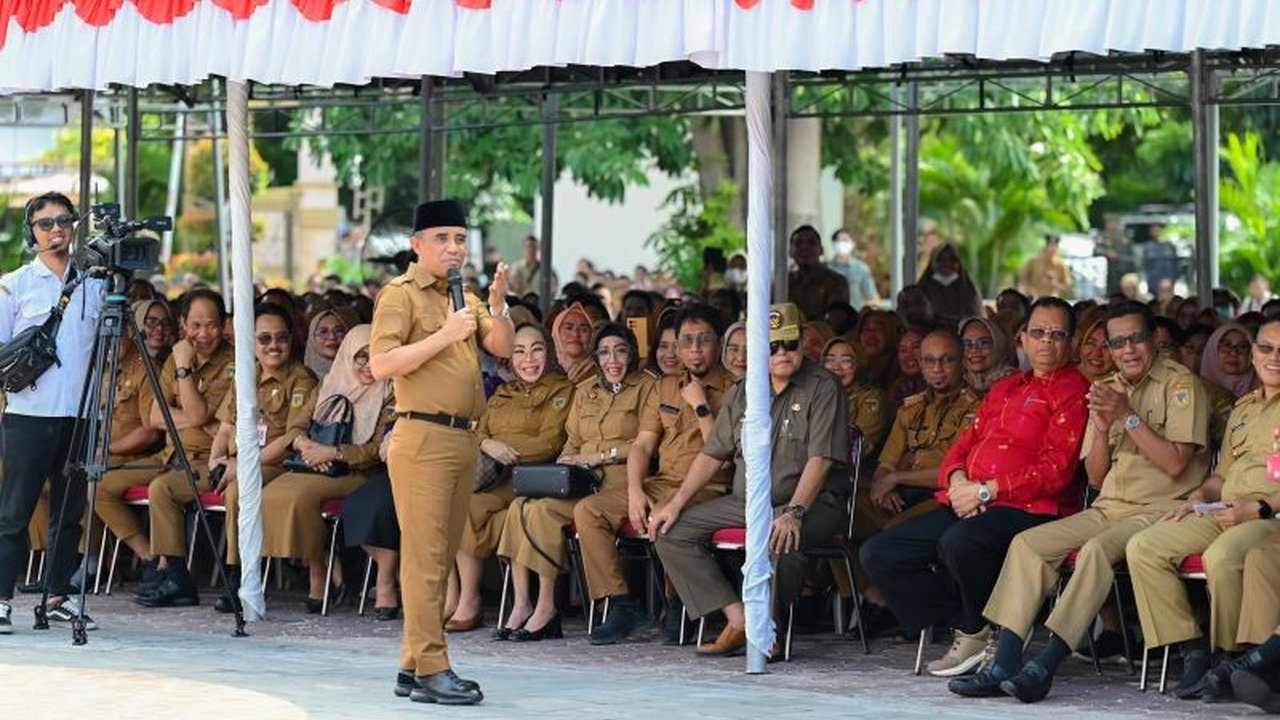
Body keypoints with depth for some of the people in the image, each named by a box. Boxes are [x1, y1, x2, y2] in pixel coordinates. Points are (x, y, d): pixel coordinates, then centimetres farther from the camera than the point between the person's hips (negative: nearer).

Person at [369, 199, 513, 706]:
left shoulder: (463, 298, 19)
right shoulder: (402, 294, -4)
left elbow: (502, 349, 9)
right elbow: (381, 365, -15)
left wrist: (497, 308, -9)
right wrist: (444, 335, -19)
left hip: (462, 440, 8)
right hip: (423, 440, -8)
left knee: (442, 558, 9)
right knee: (425, 557, -10)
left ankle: (412, 666, 14)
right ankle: (430, 670, -12)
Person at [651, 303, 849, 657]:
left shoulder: (822, 388, -5)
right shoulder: (742, 393, 14)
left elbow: (820, 459, -15)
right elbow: (712, 455, 16)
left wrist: (794, 513, -27)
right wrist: (676, 504, 6)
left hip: (811, 501, -7)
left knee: (775, 538, -40)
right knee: (671, 532, -6)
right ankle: (738, 620, -14)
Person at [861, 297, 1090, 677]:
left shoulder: (1072, 389, 0)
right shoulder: (1006, 388, 26)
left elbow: (1056, 469, -11)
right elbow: (964, 444, 24)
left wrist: (985, 491, -14)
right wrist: (957, 481, -1)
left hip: (1028, 509, -9)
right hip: (965, 506, 9)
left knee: (958, 542, -40)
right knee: (878, 553, -5)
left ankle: (979, 633, -13)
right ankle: (967, 629, -4)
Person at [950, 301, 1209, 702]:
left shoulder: (1180, 385, -4)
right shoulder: (1107, 390, 16)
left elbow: (1175, 463, -14)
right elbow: (1095, 477, 13)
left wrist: (1128, 417, -17)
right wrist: (1102, 428, -5)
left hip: (1161, 510, -7)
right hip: (1109, 509, 7)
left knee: (1098, 548, -34)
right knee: (1028, 543, -12)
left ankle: (1045, 668, -37)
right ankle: (1004, 665, -19)